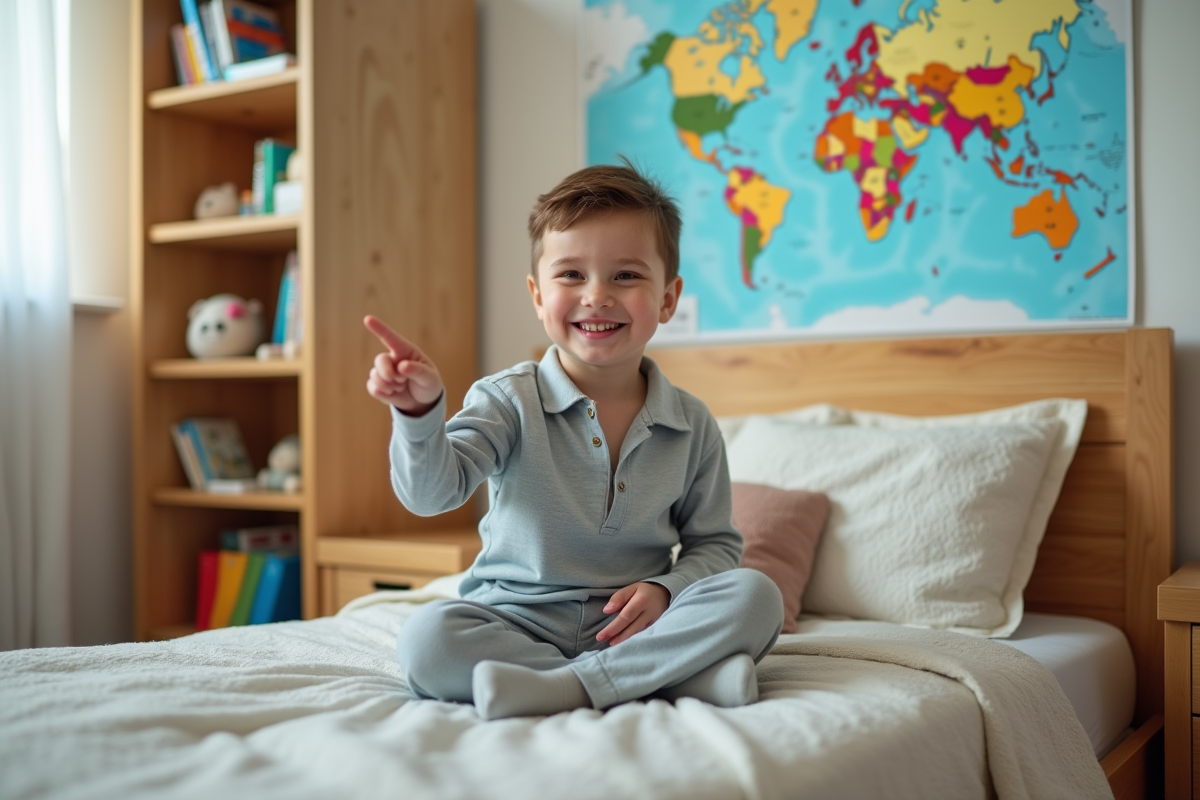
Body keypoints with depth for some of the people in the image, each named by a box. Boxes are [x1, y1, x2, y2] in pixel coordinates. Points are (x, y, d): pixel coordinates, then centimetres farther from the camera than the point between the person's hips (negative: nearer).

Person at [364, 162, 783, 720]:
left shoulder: (691, 425, 2)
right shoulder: (509, 401, -4)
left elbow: (714, 544, 8)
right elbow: (431, 492, -16)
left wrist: (665, 589, -12)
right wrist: (419, 413, -36)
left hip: (629, 623, 2)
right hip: (518, 621, -1)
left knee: (755, 596, -21)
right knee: (427, 639, -31)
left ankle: (566, 686, -28)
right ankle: (680, 676, -29)